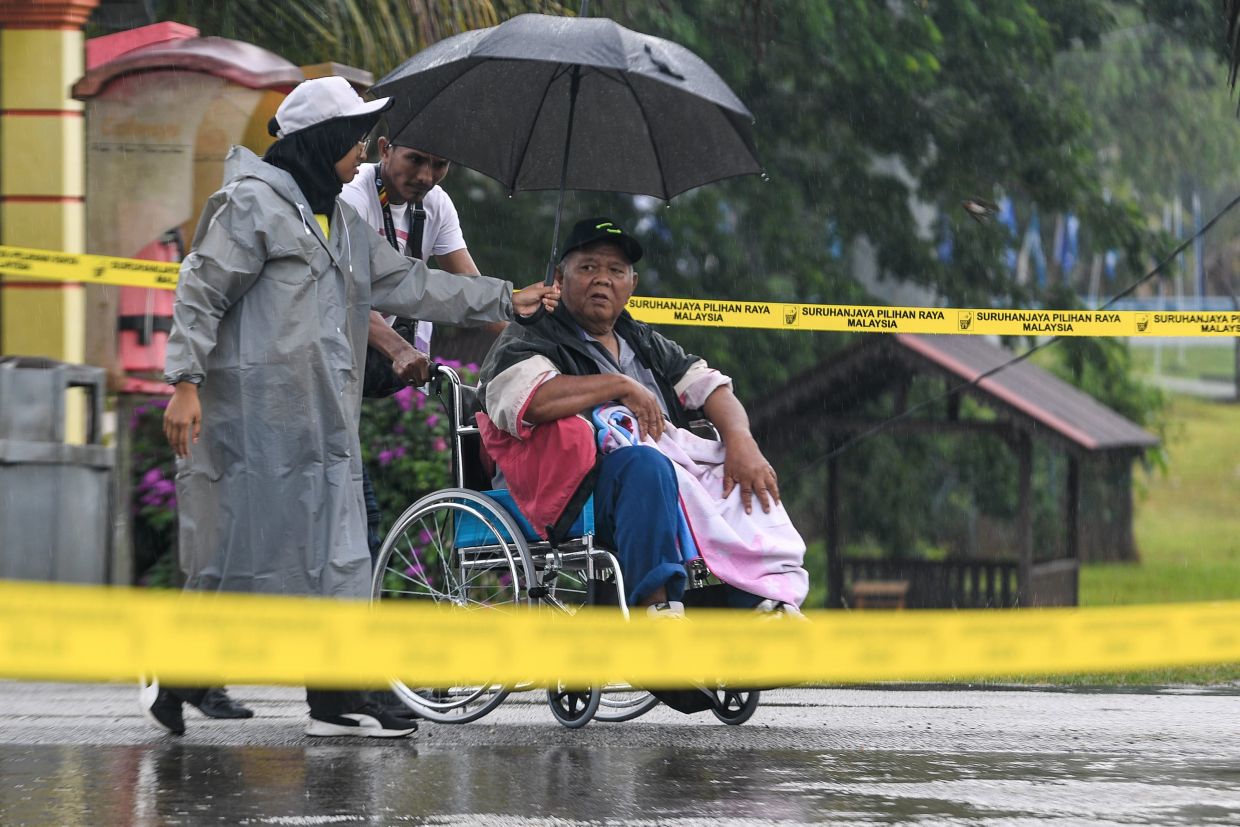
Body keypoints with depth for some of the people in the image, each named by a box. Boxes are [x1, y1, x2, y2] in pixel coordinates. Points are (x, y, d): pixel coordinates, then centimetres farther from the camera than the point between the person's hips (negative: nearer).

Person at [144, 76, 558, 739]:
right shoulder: (253, 203, -8)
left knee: (330, 552, 6)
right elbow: (200, 292, -11)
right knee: (239, 546, -8)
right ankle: (174, 677, 5)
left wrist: (505, 300, 24)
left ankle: (334, 700, 8)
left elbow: (405, 283, 24)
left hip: (320, 419, 9)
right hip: (253, 415, -9)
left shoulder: (341, 223, 19)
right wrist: (186, 384, -19)